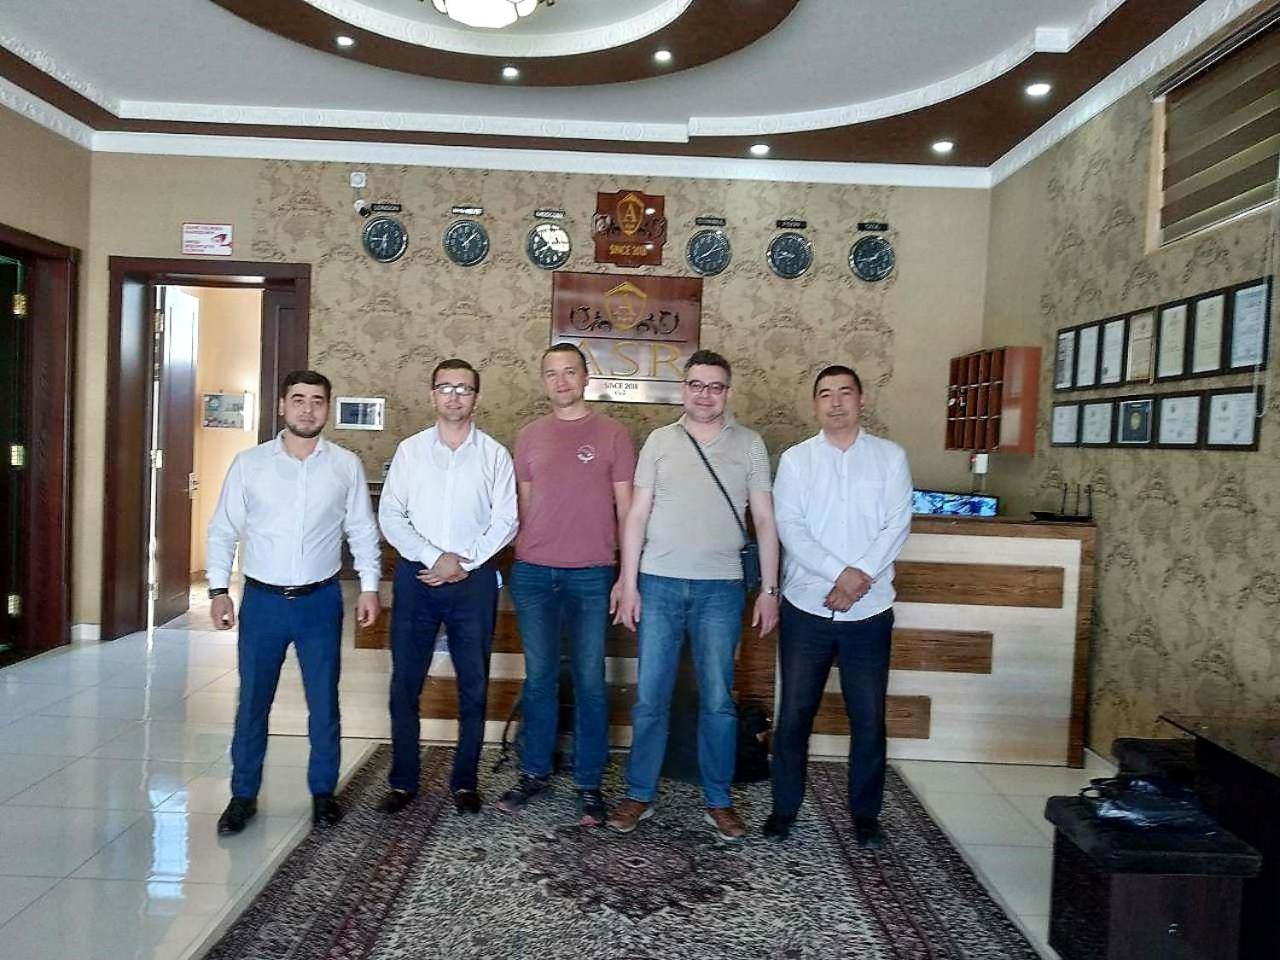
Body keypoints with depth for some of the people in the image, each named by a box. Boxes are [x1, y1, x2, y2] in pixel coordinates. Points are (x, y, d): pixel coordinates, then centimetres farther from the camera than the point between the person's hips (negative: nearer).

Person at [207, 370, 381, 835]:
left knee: (324, 703, 9)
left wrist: (369, 586, -1)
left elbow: (363, 531, 5)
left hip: (321, 601, 0)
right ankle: (243, 795, 26)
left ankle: (323, 792, 26)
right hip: (262, 600, 0)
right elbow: (222, 530, 3)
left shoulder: (346, 465, 0)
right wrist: (218, 589, -3)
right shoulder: (249, 463, -1)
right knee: (252, 702, 9)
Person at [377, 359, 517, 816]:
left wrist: (463, 563, -10)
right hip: (416, 575, 1)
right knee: (405, 683, 6)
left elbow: (505, 520, -1)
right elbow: (390, 515, 0)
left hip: (474, 579, 0)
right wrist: (434, 557, -11)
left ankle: (465, 781, 20)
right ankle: (403, 781, 19)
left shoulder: (494, 454, 3)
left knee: (474, 685, 6)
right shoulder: (410, 450, 6)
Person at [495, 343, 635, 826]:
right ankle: (534, 772, 24)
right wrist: (520, 560, 8)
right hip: (532, 574, 2)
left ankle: (589, 784, 16)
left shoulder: (612, 434, 0)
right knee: (539, 677, 10)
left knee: (589, 681, 4)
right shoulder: (529, 437, 9)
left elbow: (626, 508, 1)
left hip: (591, 576, -2)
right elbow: (524, 506, 13)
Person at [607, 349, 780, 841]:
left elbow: (764, 519, 6)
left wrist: (769, 589, 1)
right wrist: (628, 585, -1)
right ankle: (640, 795, 19)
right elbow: (637, 515, 5)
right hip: (659, 583, 1)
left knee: (718, 700, 5)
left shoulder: (749, 444, 5)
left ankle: (719, 801, 19)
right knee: (650, 698, 5)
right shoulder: (659, 441, 6)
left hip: (720, 588, 0)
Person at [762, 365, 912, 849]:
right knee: (794, 714, 6)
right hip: (807, 607, 0)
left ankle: (865, 813, 25)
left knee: (868, 718, 8)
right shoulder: (796, 459, 3)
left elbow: (897, 525, -4)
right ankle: (784, 806, 22)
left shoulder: (890, 456, 4)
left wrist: (860, 576, -16)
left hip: (869, 611, 0)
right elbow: (790, 527, -6)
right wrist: (840, 573, -18)